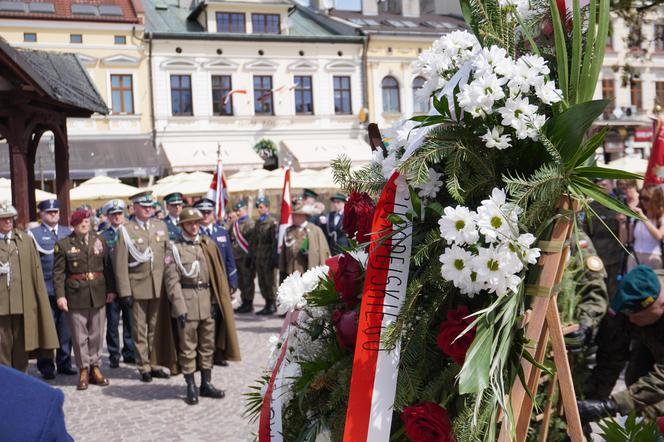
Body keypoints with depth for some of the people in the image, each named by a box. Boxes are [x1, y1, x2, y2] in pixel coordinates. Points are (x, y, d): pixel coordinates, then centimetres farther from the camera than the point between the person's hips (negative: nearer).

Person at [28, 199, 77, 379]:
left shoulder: (68, 232, 14)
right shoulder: (33, 234, 3)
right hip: (45, 289, -3)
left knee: (66, 329, 8)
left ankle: (64, 363, 19)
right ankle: (46, 366, 10)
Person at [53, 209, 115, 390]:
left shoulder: (100, 240, 7)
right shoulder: (63, 244, -1)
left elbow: (107, 266, 8)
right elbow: (58, 273, -4)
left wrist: (111, 289, 3)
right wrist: (60, 295, -12)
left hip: (98, 295, 3)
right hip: (75, 296, -2)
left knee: (96, 334, 10)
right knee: (80, 336, 3)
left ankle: (95, 368, 22)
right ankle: (84, 370, 15)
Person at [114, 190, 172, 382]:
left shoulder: (161, 226, 10)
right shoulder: (125, 230, -3)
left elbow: (168, 252, 15)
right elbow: (121, 264, -5)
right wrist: (125, 292, -10)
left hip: (159, 286, 4)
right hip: (138, 287, -3)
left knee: (156, 328, 10)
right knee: (140, 330, 3)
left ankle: (155, 364, 19)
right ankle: (144, 367, 11)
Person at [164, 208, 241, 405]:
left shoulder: (208, 245, 10)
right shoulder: (175, 248, -2)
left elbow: (216, 275, 9)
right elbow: (172, 280, -7)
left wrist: (216, 302, 2)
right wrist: (180, 308, -13)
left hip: (207, 302, 4)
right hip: (187, 302, -4)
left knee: (208, 345, 10)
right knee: (188, 347, 2)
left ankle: (206, 384, 21)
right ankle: (191, 387, 12)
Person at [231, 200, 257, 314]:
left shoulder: (250, 223, -8)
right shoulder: (235, 224, 16)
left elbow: (252, 241, -13)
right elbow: (232, 239, 21)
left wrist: (250, 257, -17)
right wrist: (231, 255, 15)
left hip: (246, 257, -7)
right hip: (237, 257, 8)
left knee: (248, 281, -2)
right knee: (241, 281, 11)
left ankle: (248, 304, 5)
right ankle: (244, 303, 19)